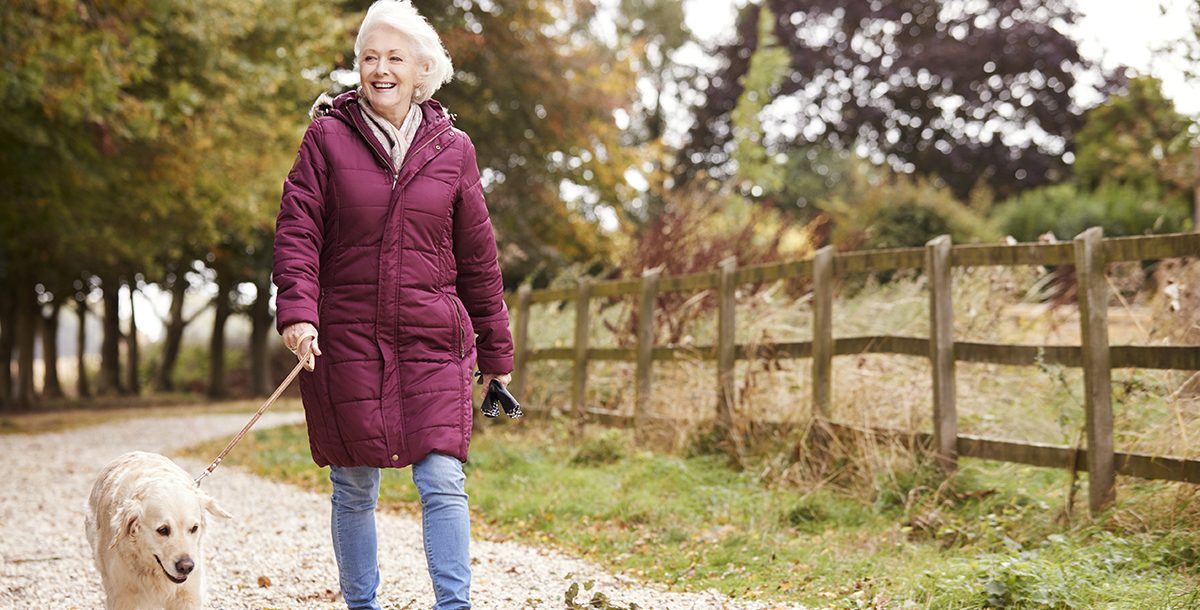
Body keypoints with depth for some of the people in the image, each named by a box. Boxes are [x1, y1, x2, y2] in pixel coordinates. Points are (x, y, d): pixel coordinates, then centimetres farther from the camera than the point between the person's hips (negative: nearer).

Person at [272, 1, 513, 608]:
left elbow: (477, 259, 10)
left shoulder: (452, 150, 6)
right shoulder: (327, 137, 2)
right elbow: (297, 231, -3)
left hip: (432, 342, 1)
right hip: (345, 341, -1)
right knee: (354, 486, 7)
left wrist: (495, 353, 12)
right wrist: (297, 310, -19)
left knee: (442, 481, -7)